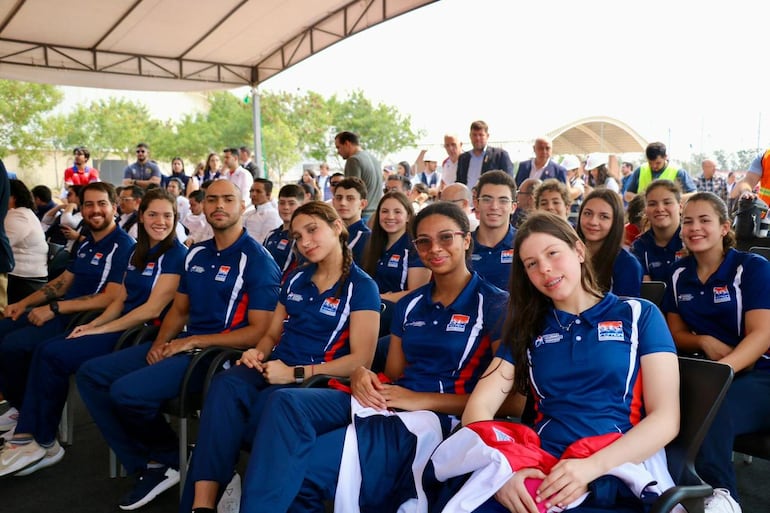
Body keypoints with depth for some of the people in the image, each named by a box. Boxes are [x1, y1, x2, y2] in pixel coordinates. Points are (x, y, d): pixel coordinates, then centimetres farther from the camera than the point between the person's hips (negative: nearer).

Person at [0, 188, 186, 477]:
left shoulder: (176, 255, -11)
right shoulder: (137, 253, 15)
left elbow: (152, 310, -16)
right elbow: (121, 299, 16)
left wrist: (100, 330, -13)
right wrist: (93, 324, -2)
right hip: (120, 326, 8)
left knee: (54, 356, -15)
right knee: (44, 350, -9)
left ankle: (44, 443, 0)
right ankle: (26, 437, -10)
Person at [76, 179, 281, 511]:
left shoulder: (258, 261, -11)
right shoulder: (196, 254, 13)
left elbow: (258, 332, -16)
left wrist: (193, 342, -15)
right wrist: (160, 342, -2)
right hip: (182, 344, 9)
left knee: (127, 391, -25)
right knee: (91, 374, 0)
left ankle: (170, 459, 5)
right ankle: (146, 466, 0)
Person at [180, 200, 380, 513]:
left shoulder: (361, 287, -2)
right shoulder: (296, 279, 18)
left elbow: (361, 360, -10)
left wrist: (296, 373, -16)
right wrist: (258, 352, -1)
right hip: (276, 367, 5)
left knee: (264, 405, -36)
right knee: (225, 384, -30)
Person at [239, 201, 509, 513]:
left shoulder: (495, 305, -2)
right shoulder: (409, 304, 17)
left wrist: (423, 400, -16)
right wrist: (363, 375, -4)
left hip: (438, 418, -6)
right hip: (388, 404, 6)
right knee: (287, 402, -25)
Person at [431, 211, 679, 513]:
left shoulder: (639, 315, 9)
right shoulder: (527, 329, 16)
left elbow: (666, 418, -1)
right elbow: (478, 407, 5)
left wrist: (591, 467, -17)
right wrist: (502, 471, -17)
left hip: (618, 469, -1)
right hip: (541, 464, 2)